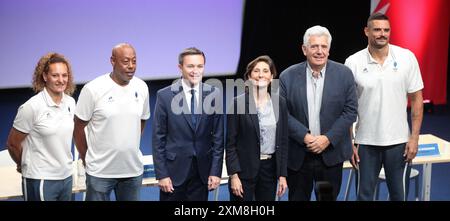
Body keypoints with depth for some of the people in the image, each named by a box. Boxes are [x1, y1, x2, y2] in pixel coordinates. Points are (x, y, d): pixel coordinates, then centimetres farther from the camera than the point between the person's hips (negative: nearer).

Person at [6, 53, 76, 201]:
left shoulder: (70, 102, 2)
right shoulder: (32, 107, -14)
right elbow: (12, 144, -6)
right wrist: (24, 166, 8)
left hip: (66, 176, 5)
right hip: (40, 180, -5)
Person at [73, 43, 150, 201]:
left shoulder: (142, 87, 2)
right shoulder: (93, 89, -11)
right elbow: (78, 128, -3)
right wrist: (86, 160, 1)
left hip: (134, 170, 4)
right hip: (100, 171, -4)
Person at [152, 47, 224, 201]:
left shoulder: (214, 94, 0)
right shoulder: (165, 96, -5)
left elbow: (218, 136, 2)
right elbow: (158, 138, -3)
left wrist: (216, 171, -2)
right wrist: (161, 174, -7)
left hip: (202, 171, 2)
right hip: (174, 169, -1)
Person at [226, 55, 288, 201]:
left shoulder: (280, 103, 4)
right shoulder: (238, 103, -7)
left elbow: (283, 141, 7)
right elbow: (230, 143, -7)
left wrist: (282, 175, 3)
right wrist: (233, 175, -13)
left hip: (270, 168, 4)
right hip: (244, 169, -4)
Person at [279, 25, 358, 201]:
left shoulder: (344, 74, -2)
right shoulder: (288, 77, -3)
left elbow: (350, 111, -3)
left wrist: (328, 138, -12)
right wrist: (305, 137, -16)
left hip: (331, 154, 0)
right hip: (298, 157, 0)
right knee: (297, 198, 10)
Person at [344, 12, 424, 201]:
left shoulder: (407, 58, -4)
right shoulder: (353, 63, -5)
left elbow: (416, 99, 1)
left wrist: (414, 137, -4)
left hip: (399, 142, 1)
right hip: (365, 143, 0)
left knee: (399, 195, 11)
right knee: (364, 195, 8)